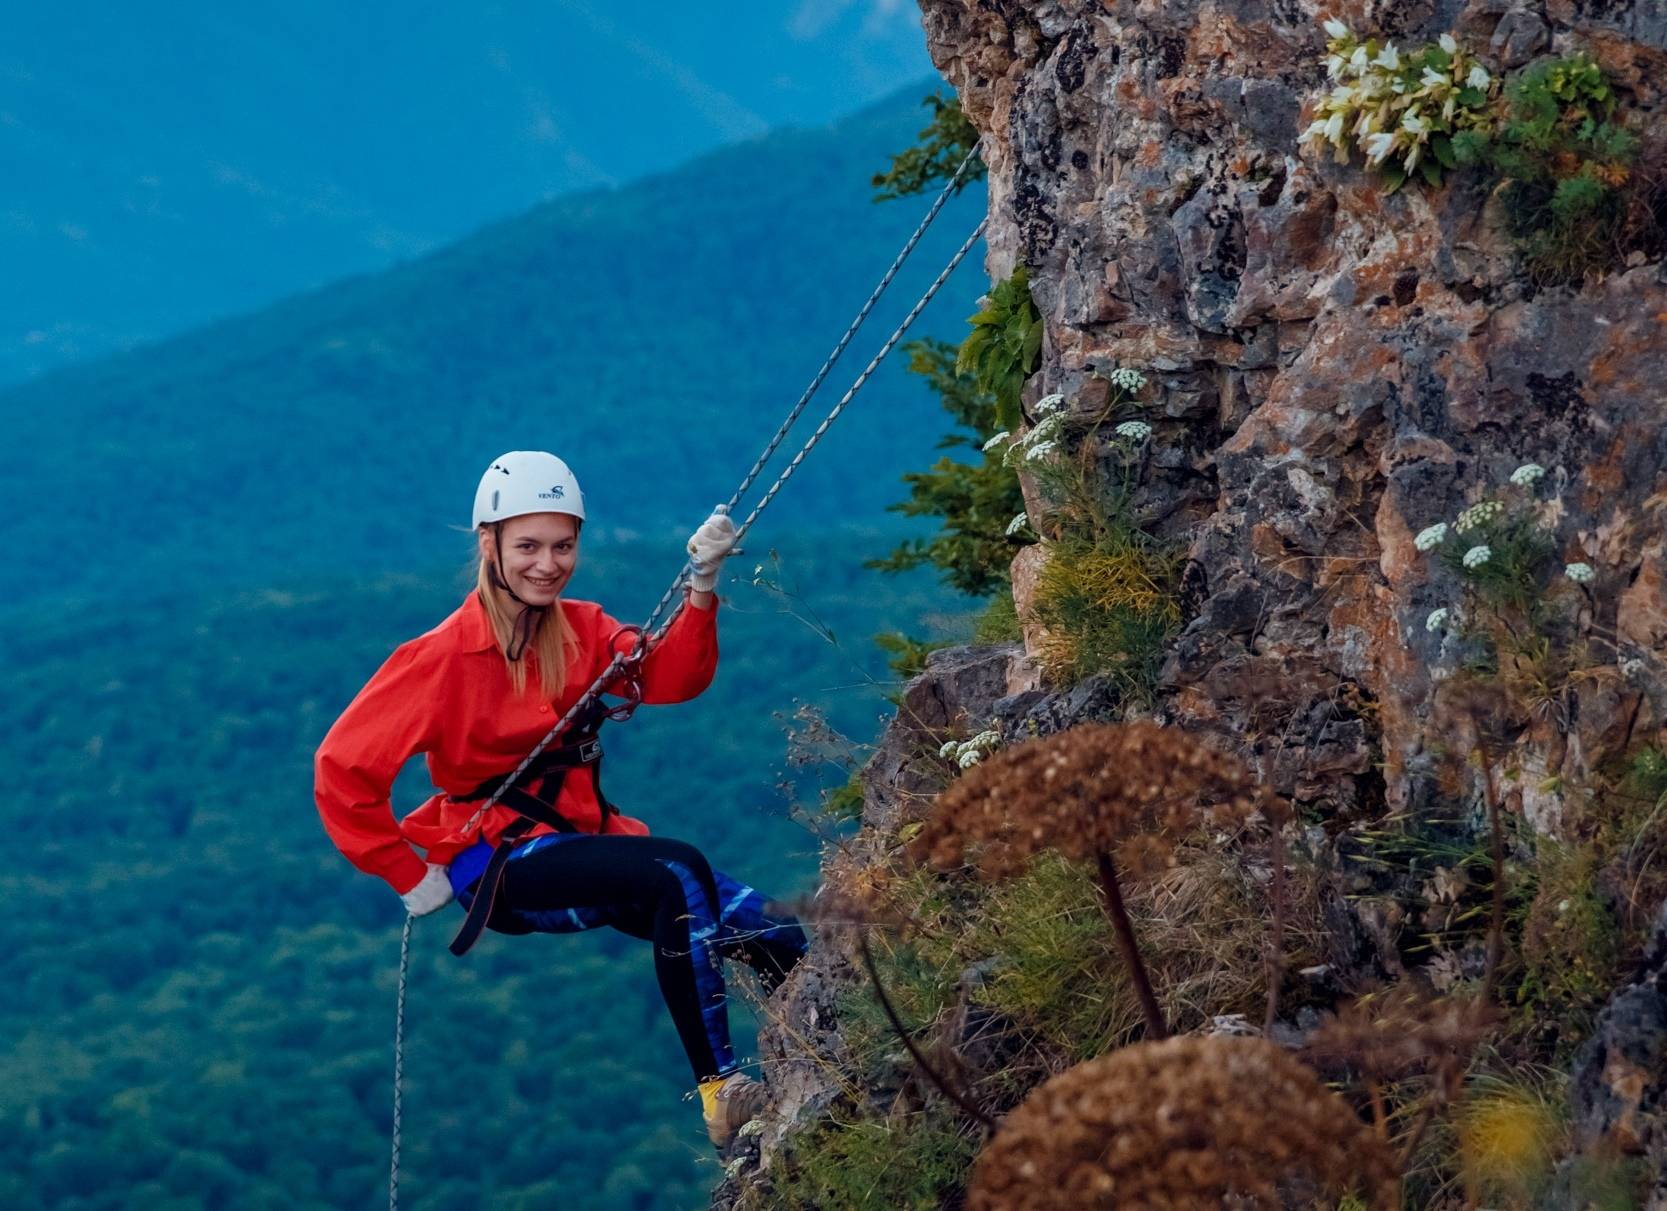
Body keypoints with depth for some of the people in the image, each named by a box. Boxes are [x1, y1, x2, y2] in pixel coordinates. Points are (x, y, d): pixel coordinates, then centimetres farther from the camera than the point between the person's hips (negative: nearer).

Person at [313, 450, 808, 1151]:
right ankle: (719, 1093, -33)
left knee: (778, 940, -17)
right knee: (678, 871, -33)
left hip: (589, 843, 6)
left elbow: (672, 678, -7)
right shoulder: (446, 655, -9)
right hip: (501, 865, -6)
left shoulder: (583, 631, 9)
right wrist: (411, 880, -12)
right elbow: (342, 768, -12)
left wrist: (702, 587, -21)